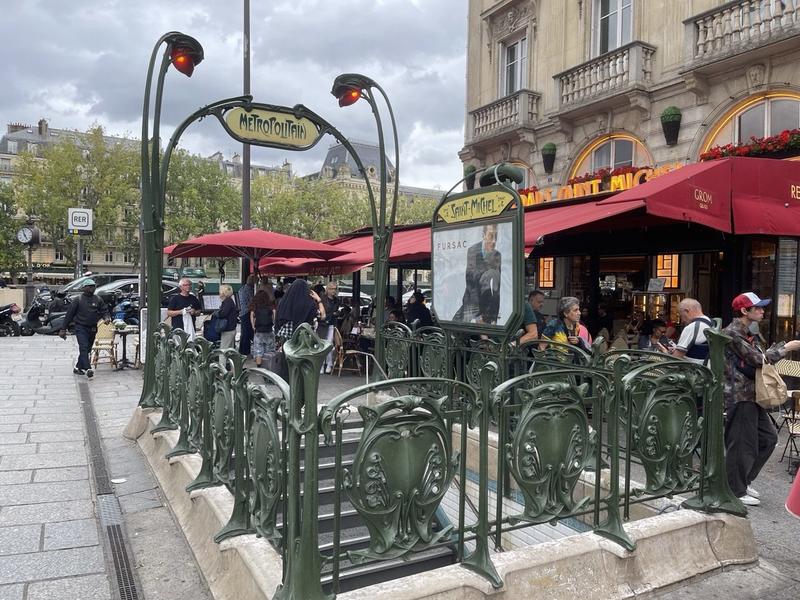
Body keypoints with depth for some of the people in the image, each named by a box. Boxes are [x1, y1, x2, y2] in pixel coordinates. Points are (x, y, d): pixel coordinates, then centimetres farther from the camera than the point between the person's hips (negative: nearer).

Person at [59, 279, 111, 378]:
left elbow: (105, 311, 9)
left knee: (87, 349, 11)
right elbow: (69, 314, -1)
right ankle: (88, 369, -26)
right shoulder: (78, 300, -2)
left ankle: (78, 368, 26)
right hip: (81, 328, -4)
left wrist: (107, 318, -16)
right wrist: (63, 329, -3)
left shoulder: (98, 300, 8)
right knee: (84, 347, -17)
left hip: (92, 329, 5)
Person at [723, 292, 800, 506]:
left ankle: (743, 481, 27)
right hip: (740, 395, -10)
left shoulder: (749, 332, 16)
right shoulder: (732, 333, -15)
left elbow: (762, 356, 15)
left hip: (752, 394, 10)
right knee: (742, 444, -2)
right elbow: (758, 359, -17)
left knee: (768, 438, 15)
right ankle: (737, 491, 11)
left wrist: (782, 346, 3)